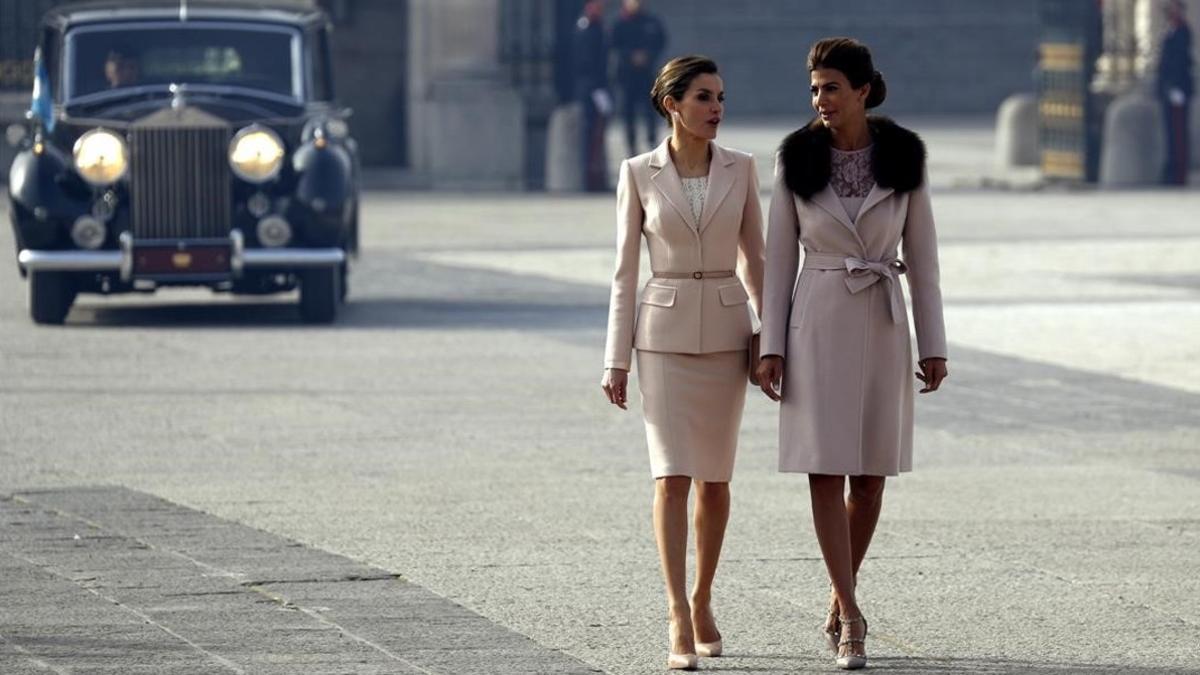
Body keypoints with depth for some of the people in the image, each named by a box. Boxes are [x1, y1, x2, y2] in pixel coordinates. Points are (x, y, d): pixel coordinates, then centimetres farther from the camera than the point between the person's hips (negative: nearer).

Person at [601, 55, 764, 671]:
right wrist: (616, 360, -2)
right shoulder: (638, 174, -2)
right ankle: (679, 621, -15)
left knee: (714, 479, 8)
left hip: (724, 332, 2)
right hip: (664, 335, -2)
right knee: (672, 476, -13)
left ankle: (701, 601, 28)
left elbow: (754, 259, 8)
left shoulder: (740, 169, 2)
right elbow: (625, 271, 1)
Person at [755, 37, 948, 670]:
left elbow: (922, 253, 2)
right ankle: (852, 618, -6)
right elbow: (779, 255, 1)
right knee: (826, 469, -9)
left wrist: (934, 344, 0)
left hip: (883, 325, 1)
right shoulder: (796, 159, -2)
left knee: (871, 473, 7)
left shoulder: (904, 157, -1)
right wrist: (771, 346, -4)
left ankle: (839, 604, 24)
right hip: (818, 322, -1)